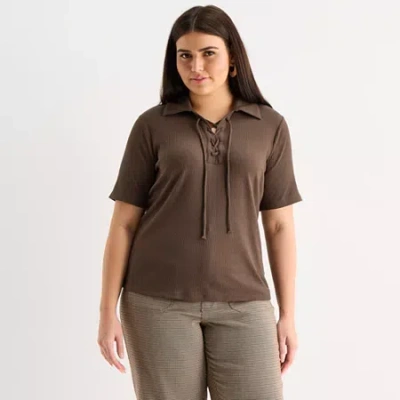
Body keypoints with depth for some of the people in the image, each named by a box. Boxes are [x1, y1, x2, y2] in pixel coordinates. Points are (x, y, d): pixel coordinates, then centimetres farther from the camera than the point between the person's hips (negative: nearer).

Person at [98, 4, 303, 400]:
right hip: (159, 302, -1)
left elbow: (279, 226, 6)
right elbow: (124, 223, 3)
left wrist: (287, 315, 4)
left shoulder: (270, 127, 5)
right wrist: (108, 310, -1)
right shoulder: (152, 126, 2)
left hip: (242, 303, 1)